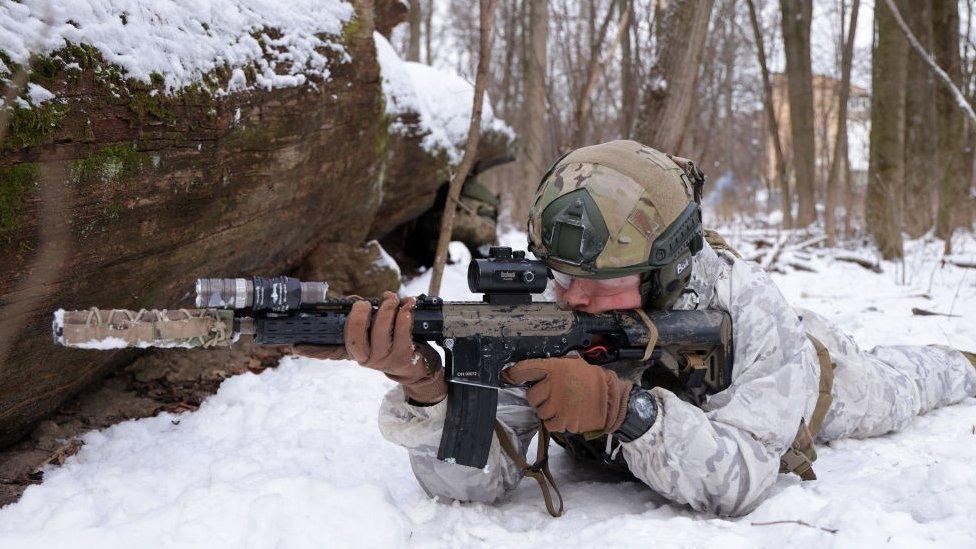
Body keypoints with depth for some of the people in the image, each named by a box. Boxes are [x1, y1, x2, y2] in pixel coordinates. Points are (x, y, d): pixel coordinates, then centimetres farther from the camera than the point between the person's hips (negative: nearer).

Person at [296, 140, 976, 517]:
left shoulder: (742, 307, -46)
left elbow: (736, 482, -51)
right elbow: (473, 480, -42)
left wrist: (620, 405, -67)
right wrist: (425, 386, -62)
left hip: (802, 377, -2)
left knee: (892, 385, 30)